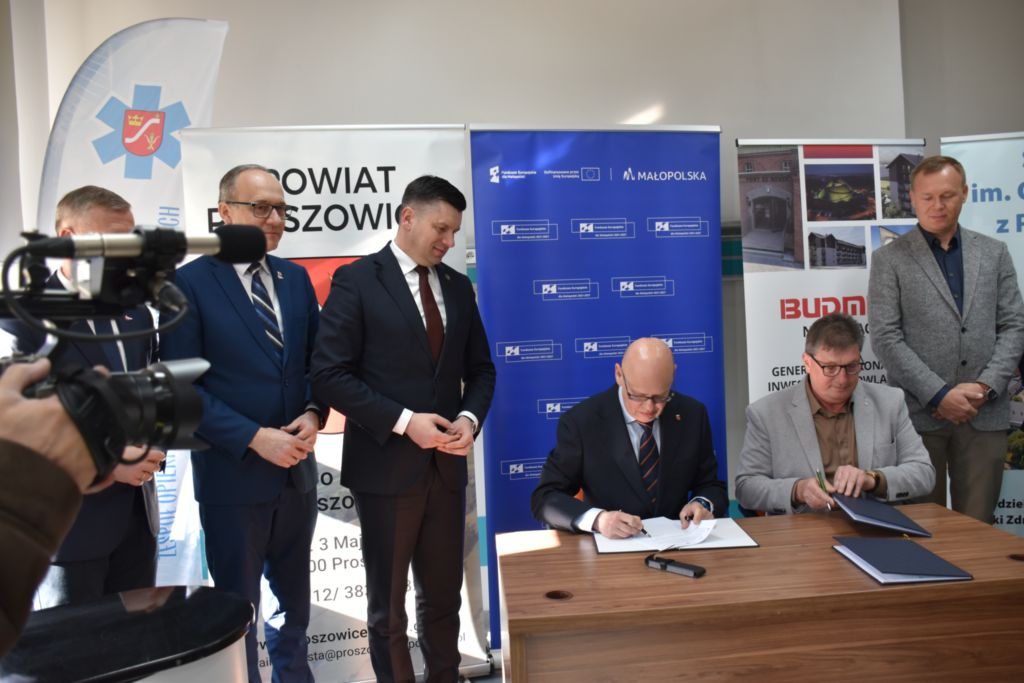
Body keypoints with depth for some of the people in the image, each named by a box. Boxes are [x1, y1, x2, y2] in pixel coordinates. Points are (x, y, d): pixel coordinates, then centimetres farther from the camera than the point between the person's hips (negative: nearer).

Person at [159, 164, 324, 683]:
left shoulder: (296, 278, 5)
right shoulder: (190, 282, -10)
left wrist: (313, 414, -10)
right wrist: (255, 438, -19)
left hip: (297, 469, 5)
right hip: (232, 475, -5)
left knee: (293, 598, 23)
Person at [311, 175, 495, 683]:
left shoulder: (457, 286, 9)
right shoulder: (355, 281, -8)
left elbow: (480, 369, 12)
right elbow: (330, 375, -13)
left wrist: (470, 418, -7)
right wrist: (404, 421, -19)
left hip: (446, 465, 5)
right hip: (385, 465, -4)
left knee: (444, 596, 18)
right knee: (387, 603, 13)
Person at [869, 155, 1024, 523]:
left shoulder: (994, 253, 12)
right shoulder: (889, 259, 1)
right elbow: (885, 338, -6)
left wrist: (985, 387, -7)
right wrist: (940, 394, -12)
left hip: (985, 412, 3)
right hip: (920, 413, -3)